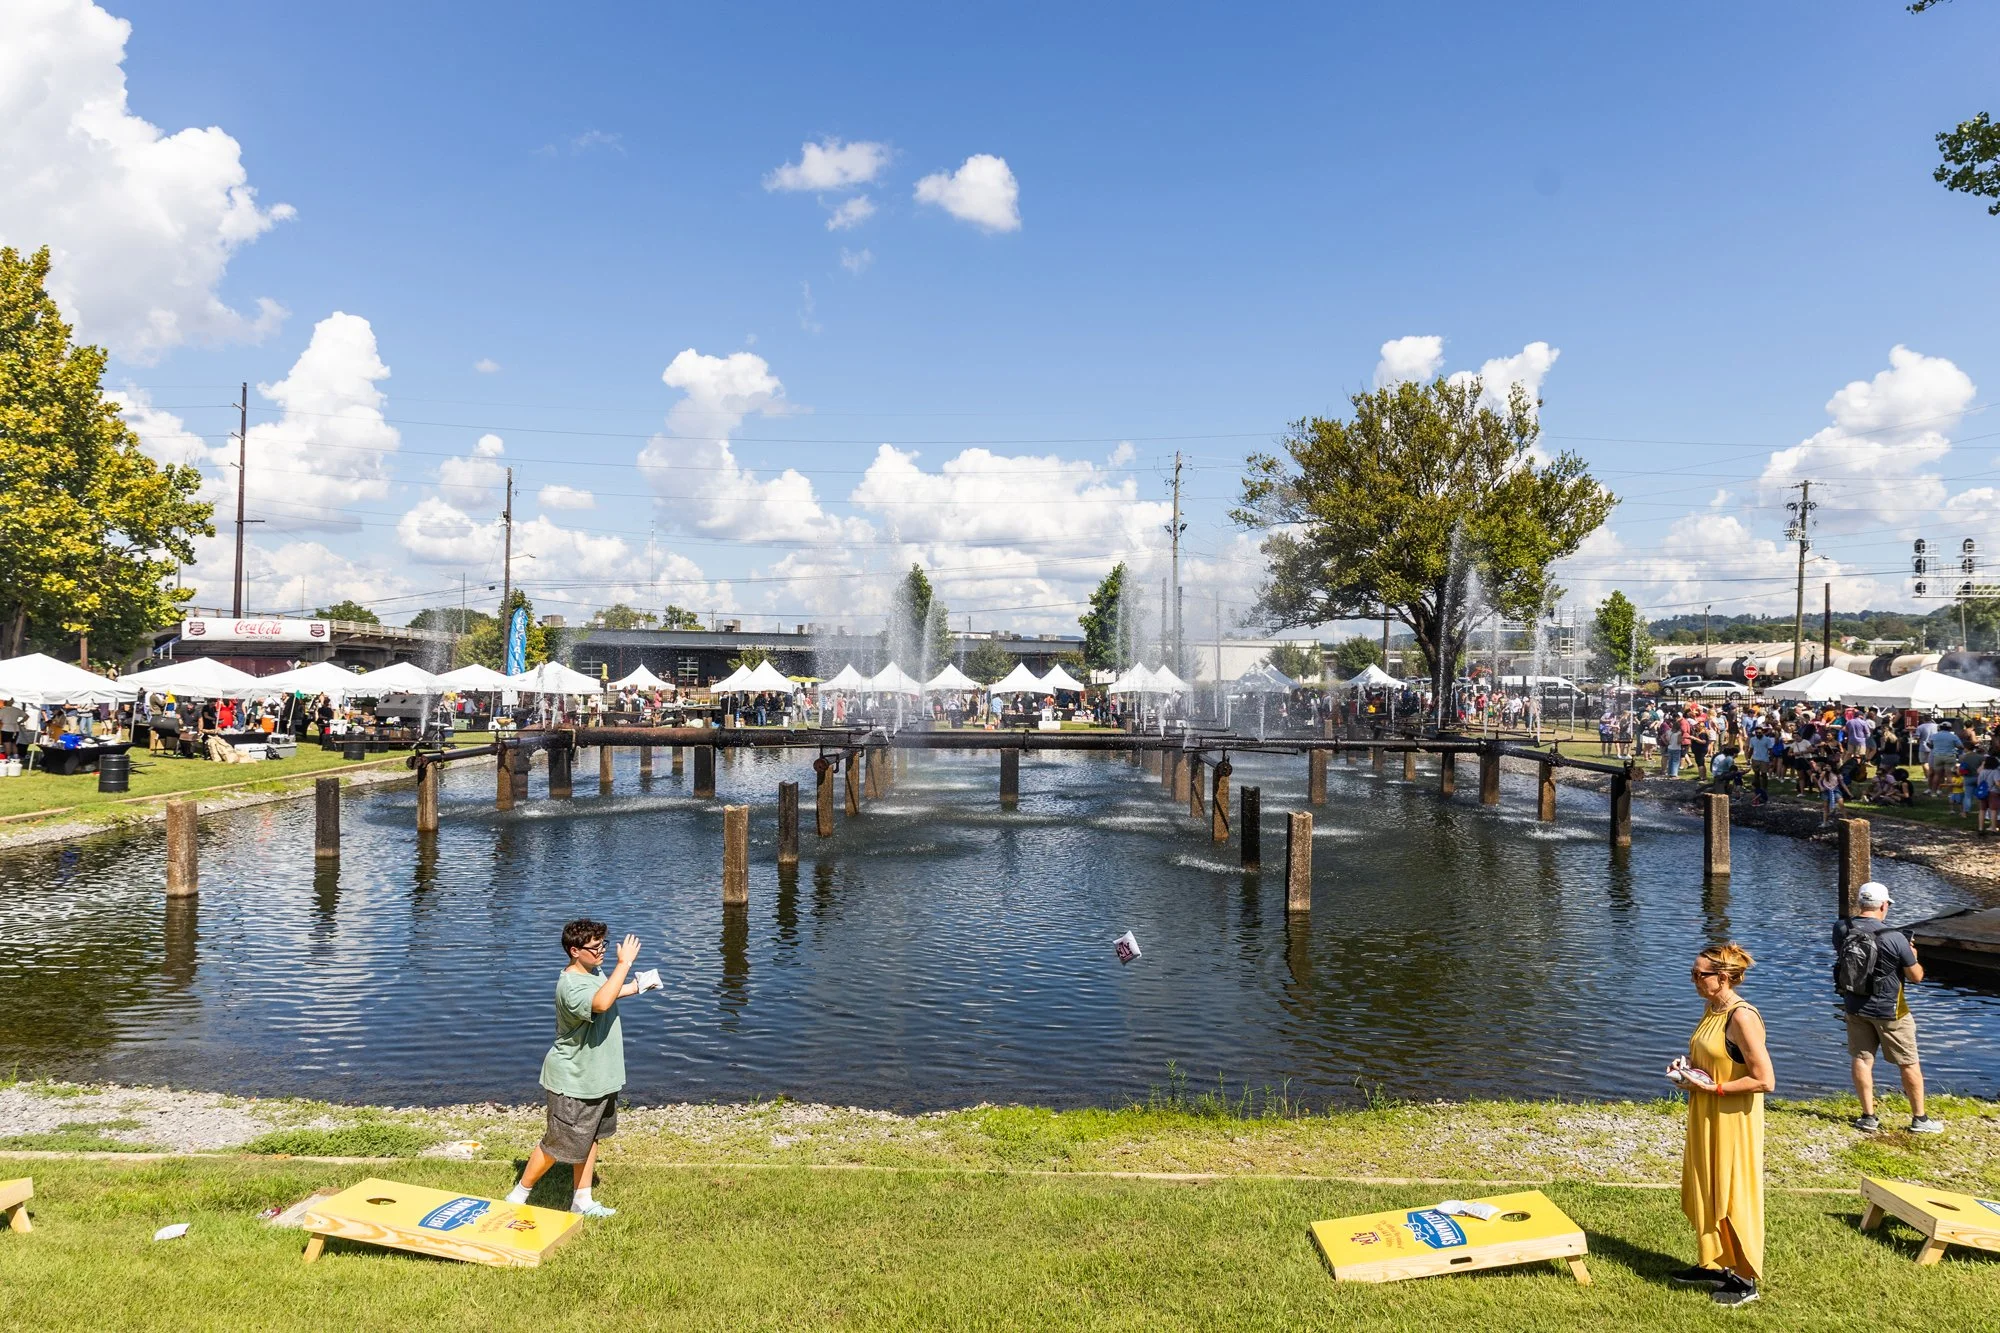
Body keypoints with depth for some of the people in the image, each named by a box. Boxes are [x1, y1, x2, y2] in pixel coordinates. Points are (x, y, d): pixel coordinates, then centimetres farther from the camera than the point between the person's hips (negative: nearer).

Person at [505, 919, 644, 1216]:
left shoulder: (593, 972, 2)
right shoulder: (570, 986, -30)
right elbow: (600, 1003, -51)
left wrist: (634, 988, 16)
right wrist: (625, 963, -46)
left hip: (596, 1077, 9)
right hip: (572, 1082, -9)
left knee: (590, 1137, 19)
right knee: (556, 1145, 5)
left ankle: (582, 1200, 32)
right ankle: (519, 1195, 25)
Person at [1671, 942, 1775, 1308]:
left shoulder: (1742, 1017, -23)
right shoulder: (1710, 1008, 5)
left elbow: (1765, 1081, -24)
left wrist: (1714, 1087, -20)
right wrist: (1687, 1069, 2)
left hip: (1733, 1121, -9)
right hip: (1706, 1117, 9)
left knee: (1734, 1196, 4)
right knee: (1706, 1192, 18)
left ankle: (1745, 1279, 18)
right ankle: (1713, 1264, 32)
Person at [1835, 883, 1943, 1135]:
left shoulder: (1841, 929, -10)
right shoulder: (1894, 938, -23)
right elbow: (1916, 976, -11)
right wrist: (1912, 956, 8)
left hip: (1855, 1007, 4)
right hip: (1888, 1010, -3)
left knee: (1862, 1059, 12)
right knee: (1909, 1064, 13)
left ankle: (1868, 1117, 17)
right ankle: (1919, 1119, 23)